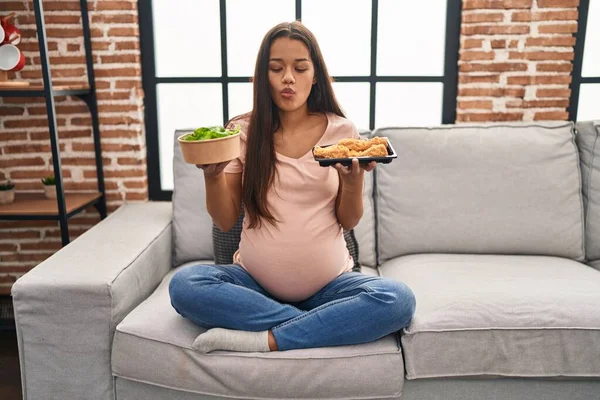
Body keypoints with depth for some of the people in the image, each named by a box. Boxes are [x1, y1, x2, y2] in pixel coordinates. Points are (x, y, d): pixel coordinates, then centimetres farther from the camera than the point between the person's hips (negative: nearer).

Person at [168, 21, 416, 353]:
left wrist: (354, 180, -18)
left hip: (327, 283, 0)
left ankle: (266, 340, -20)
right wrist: (212, 176, -19)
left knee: (399, 300, -27)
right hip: (255, 281, 1)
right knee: (183, 285, -26)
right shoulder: (243, 131, 1)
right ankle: (324, 324, -19)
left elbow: (349, 221, 2)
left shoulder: (341, 130, 0)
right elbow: (225, 221, 0)